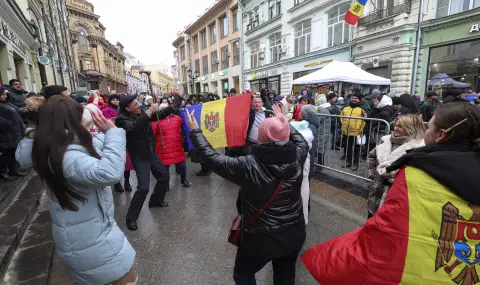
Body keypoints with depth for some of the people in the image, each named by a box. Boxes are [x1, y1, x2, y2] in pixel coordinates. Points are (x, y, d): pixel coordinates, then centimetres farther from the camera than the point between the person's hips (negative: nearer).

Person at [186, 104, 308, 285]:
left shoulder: (249, 166, -28)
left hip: (261, 238, -4)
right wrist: (284, 122, 21)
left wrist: (195, 131, -5)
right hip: (294, 234, 5)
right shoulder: (297, 157, -13)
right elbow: (302, 142, 11)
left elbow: (212, 159, -17)